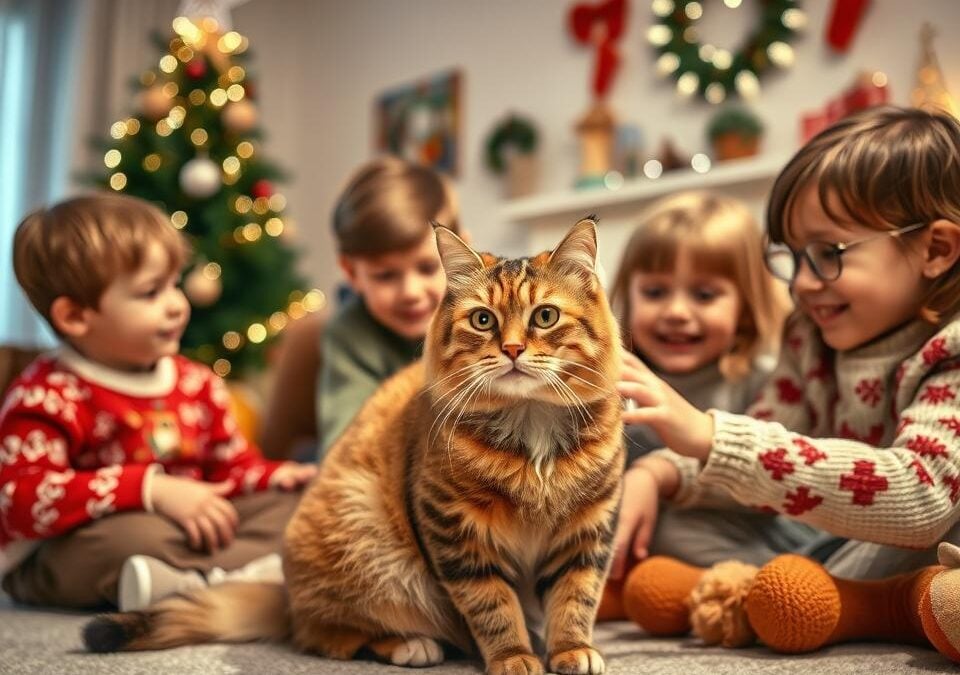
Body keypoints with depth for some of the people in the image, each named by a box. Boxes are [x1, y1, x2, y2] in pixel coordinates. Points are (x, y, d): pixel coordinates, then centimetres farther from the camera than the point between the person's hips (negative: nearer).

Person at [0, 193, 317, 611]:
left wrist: (272, 478, -7)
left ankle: (185, 582, -29)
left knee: (292, 505, -4)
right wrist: (152, 490, -33)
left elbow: (230, 466, 18)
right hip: (67, 554, -7)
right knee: (133, 535, -40)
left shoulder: (197, 384, 7)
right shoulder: (46, 397, -15)